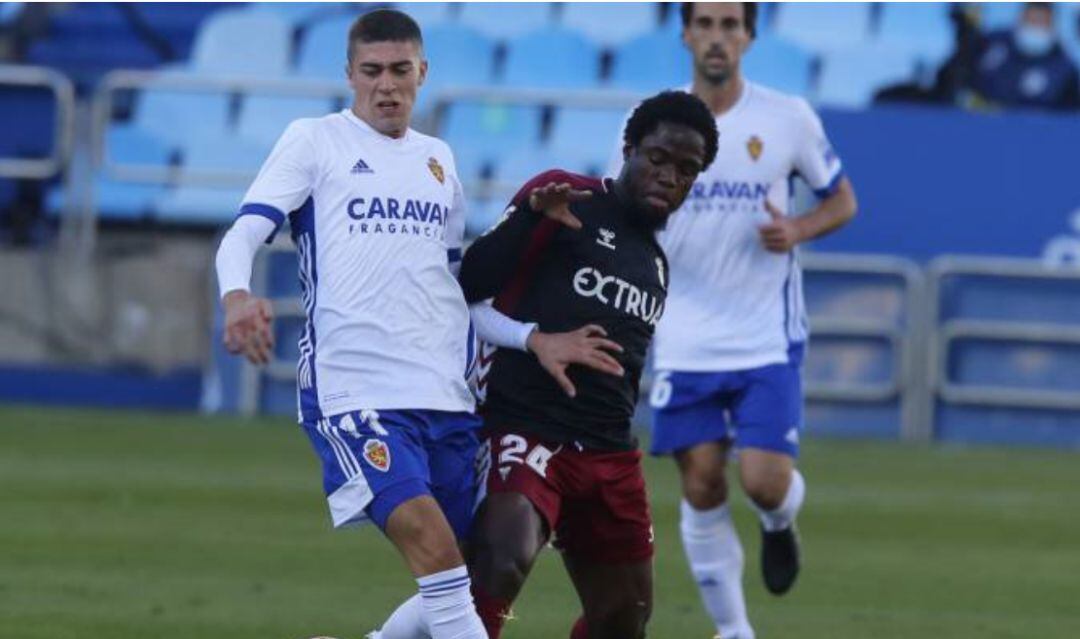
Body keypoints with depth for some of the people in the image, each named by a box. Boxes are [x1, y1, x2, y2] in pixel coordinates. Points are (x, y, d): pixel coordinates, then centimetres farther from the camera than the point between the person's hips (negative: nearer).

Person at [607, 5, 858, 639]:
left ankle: (780, 524, 26)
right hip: (686, 343, 1)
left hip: (768, 342, -1)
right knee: (702, 488, 1)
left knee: (765, 481, -12)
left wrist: (798, 231, -12)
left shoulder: (789, 119, -3)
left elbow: (842, 200, 8)